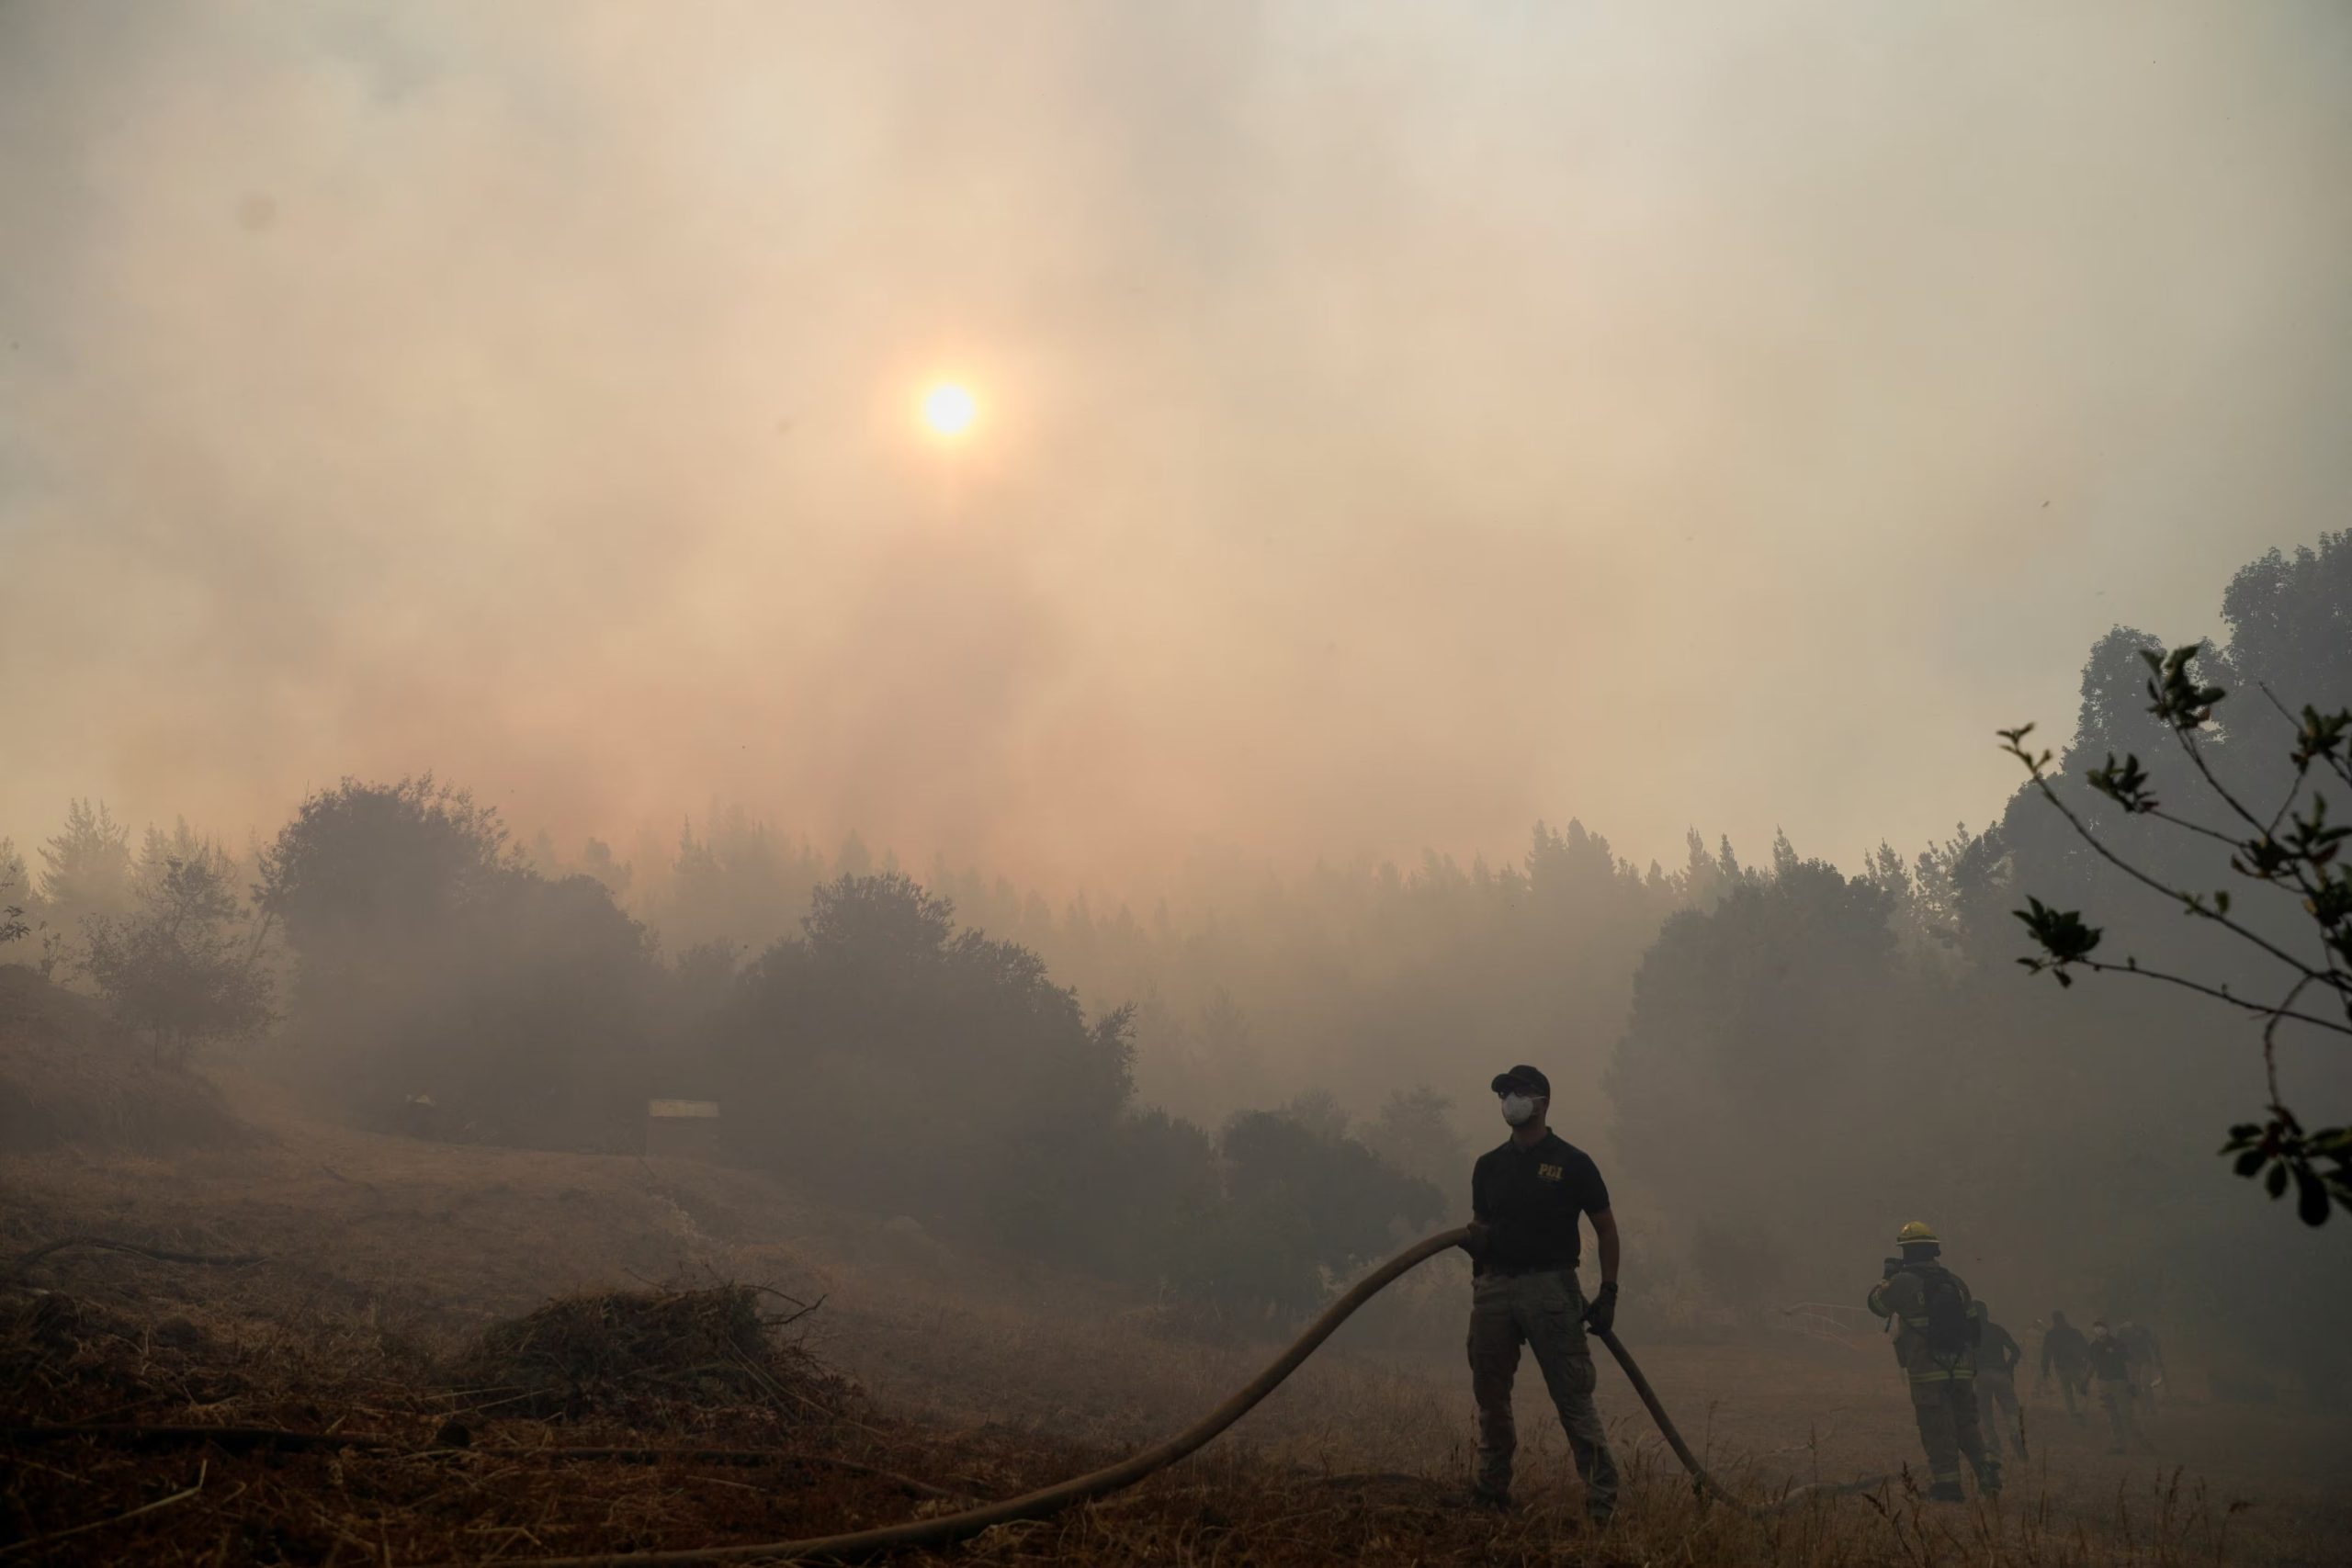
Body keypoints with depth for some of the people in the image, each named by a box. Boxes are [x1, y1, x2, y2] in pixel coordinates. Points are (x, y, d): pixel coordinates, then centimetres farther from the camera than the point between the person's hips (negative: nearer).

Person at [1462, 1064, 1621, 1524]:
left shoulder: (1572, 1163, -1)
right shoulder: (1489, 1165, 12)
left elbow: (1606, 1229, 3)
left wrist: (1608, 1293, -3)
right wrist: (1477, 1238, 0)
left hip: (1550, 1287, -5)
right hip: (1494, 1287, 5)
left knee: (1573, 1398, -8)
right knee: (1490, 1395, 11)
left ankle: (1602, 1499, -5)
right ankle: (1493, 1491, 23)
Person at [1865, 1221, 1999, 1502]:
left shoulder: (1903, 1282, -10)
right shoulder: (1956, 1281, 6)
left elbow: (1876, 1302, 7)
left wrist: (1887, 1277, 26)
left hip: (1927, 1370, -5)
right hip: (1962, 1367, 5)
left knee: (1937, 1430, 2)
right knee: (1967, 1423, 16)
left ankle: (1947, 1485, 3)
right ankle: (1987, 1470, 0)